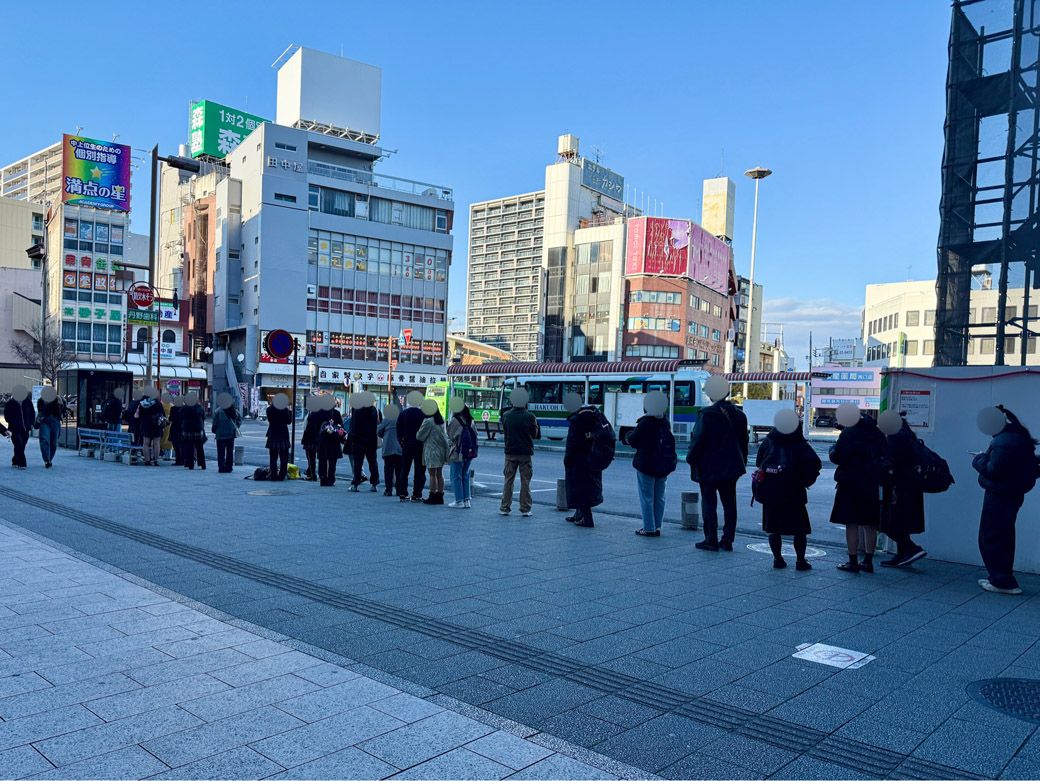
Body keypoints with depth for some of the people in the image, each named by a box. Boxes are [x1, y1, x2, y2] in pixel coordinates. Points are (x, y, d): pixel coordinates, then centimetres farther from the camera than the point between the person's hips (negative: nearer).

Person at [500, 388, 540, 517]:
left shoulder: (506, 415, -1)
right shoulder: (529, 416, -9)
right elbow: (537, 435, -2)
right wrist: (536, 423, 12)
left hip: (510, 452, 2)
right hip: (525, 453, -2)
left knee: (508, 480, 9)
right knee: (525, 481, 4)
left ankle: (505, 508, 11)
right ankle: (525, 509, 5)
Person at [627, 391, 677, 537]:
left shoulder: (644, 423, -17)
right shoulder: (666, 422, 3)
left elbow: (633, 441, -9)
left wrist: (629, 434, 11)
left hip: (646, 465, -6)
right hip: (664, 466, 6)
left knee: (646, 498, 1)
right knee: (659, 497, 13)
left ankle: (649, 529, 2)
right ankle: (657, 527, 17)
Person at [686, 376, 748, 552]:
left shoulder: (706, 414, -16)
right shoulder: (739, 415, 4)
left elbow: (698, 440, -15)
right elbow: (743, 441, 10)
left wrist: (691, 459, -3)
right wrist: (742, 462, 19)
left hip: (709, 467, -5)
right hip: (731, 466, 5)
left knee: (709, 503, 2)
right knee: (729, 503, 10)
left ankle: (711, 540, 3)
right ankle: (728, 539, 14)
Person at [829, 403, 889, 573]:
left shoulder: (848, 433, -15)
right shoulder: (876, 432, 7)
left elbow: (837, 457, -16)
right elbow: (885, 457, 13)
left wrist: (833, 449, 3)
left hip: (851, 484, -6)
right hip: (871, 484, 7)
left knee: (851, 523, -1)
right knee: (870, 524, 12)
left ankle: (853, 562, 1)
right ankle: (868, 561, 18)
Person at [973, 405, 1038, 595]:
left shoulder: (1003, 442, -23)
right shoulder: (1020, 438, 9)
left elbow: (992, 470, -26)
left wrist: (978, 460, -7)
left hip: (999, 496, -10)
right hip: (1013, 494, 10)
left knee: (991, 538, -1)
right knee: (1003, 537, 19)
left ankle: (1002, 581, 1)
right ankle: (1001, 579, 28)